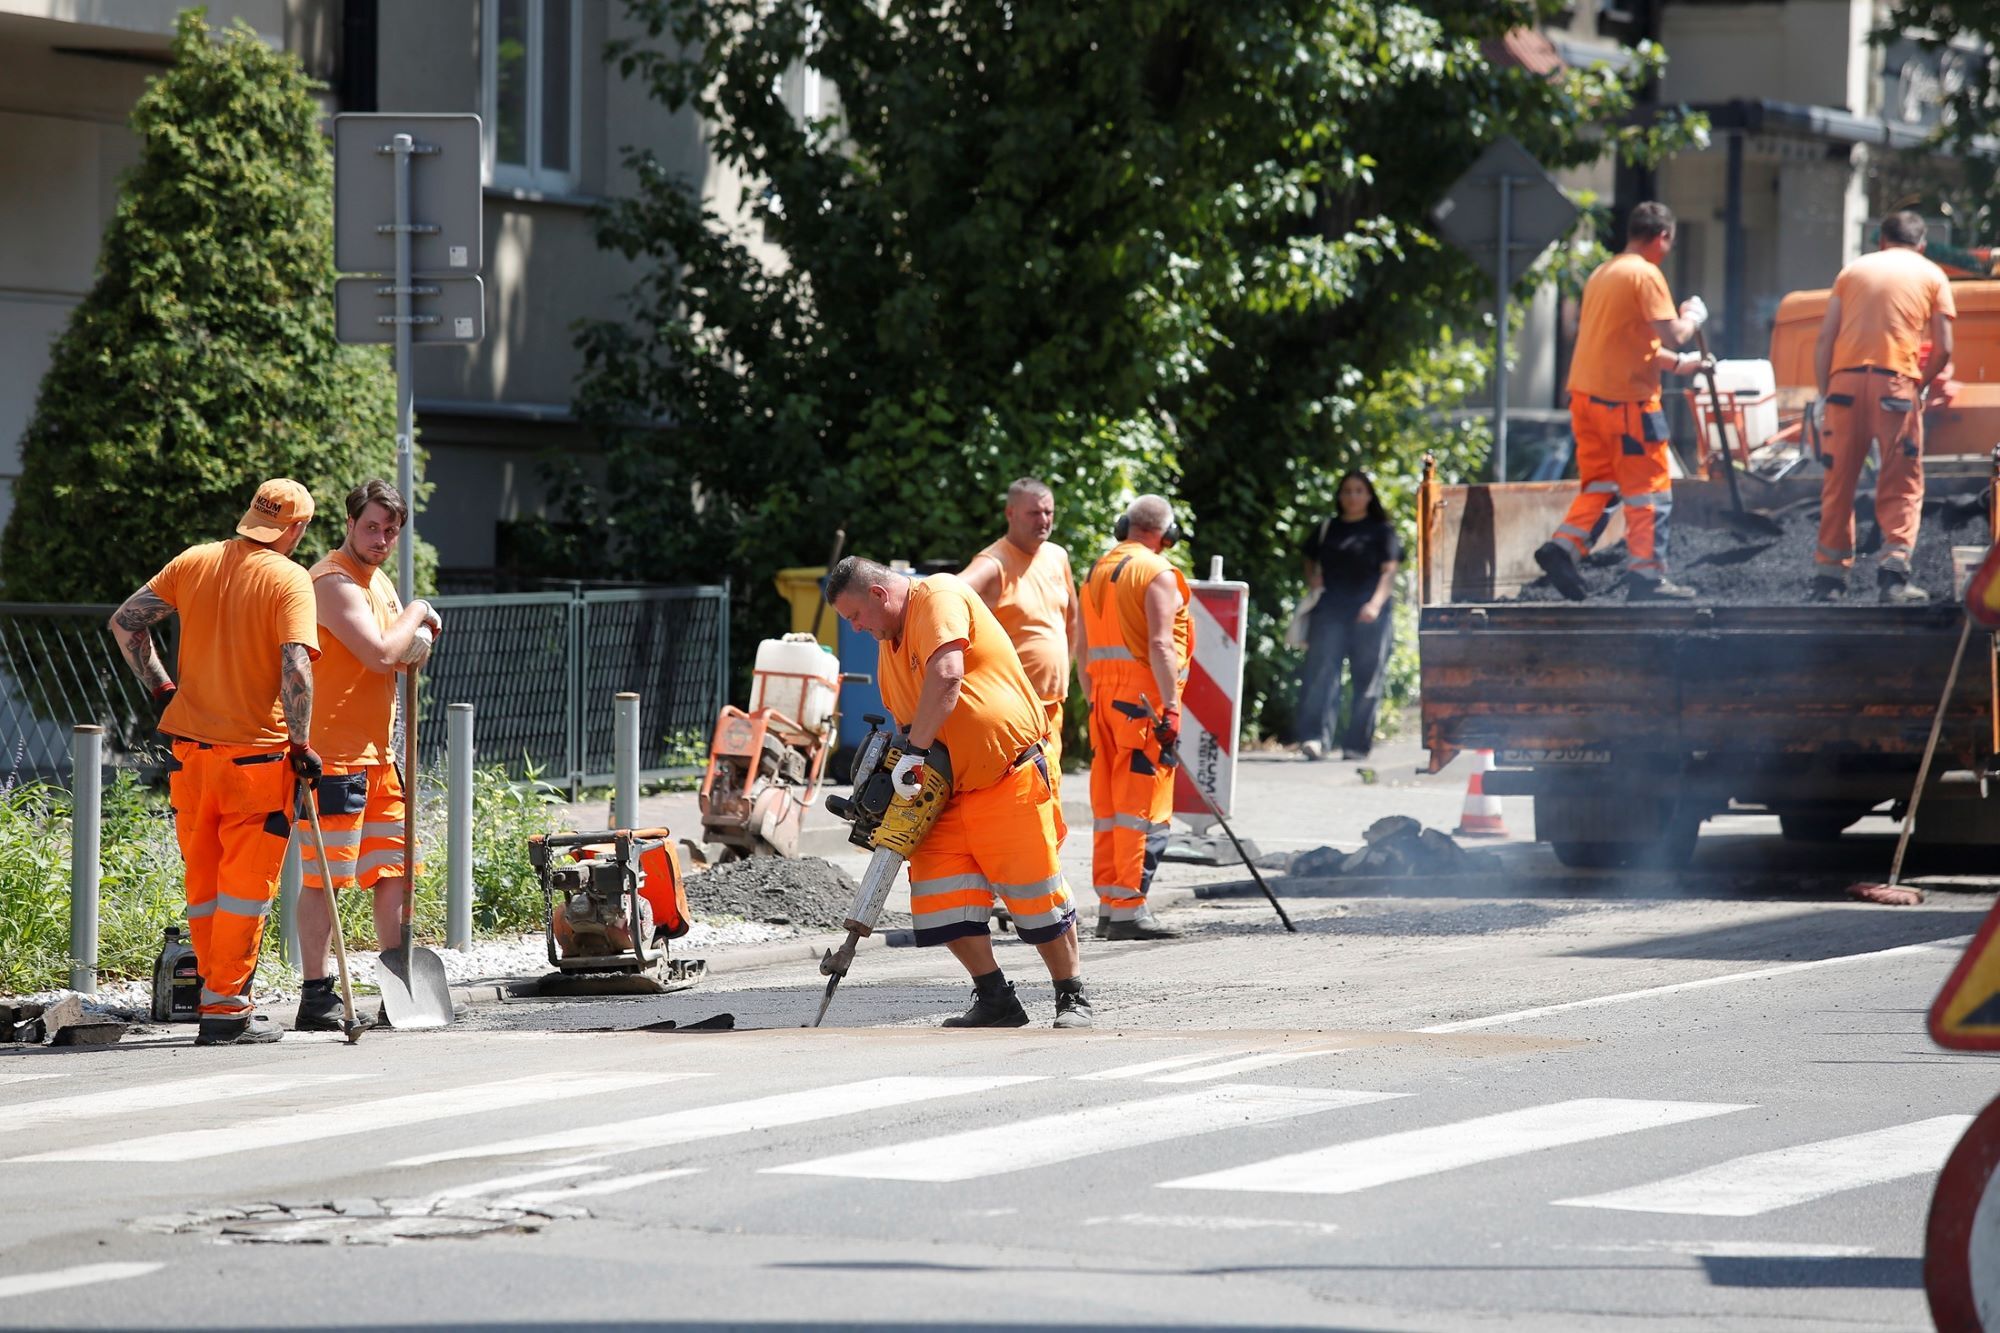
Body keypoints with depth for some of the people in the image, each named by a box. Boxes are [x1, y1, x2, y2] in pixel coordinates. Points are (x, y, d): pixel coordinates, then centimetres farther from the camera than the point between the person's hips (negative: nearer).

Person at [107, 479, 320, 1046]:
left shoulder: (194, 562, 5)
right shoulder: (289, 579, -10)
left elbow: (125, 621, 7)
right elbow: (296, 669, -20)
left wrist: (160, 689, 12)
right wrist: (301, 745, -11)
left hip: (191, 746, 5)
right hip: (258, 754, -5)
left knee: (203, 879, 14)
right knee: (246, 884, 2)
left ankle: (219, 995, 20)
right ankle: (226, 1008, 1)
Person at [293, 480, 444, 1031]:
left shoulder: (379, 581, 18)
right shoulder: (333, 581, -13)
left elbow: (396, 659, 28)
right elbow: (379, 653, -23)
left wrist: (416, 644, 6)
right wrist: (416, 613, -6)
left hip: (377, 753, 10)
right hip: (334, 754, -10)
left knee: (393, 871, 11)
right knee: (324, 874, -8)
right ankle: (315, 999, -7)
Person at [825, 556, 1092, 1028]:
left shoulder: (938, 597, -12)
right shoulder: (888, 650, 17)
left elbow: (946, 674, -27)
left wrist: (915, 751, -27)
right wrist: (891, 794, 10)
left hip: (1010, 778, -8)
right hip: (948, 790, 8)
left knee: (1035, 893, -3)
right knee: (941, 897, -4)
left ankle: (1072, 1000, 12)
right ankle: (995, 1000, 7)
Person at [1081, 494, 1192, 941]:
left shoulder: (1097, 571, 16)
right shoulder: (1156, 573, -8)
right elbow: (1160, 645, -17)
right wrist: (1171, 708, -19)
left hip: (1103, 693, 8)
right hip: (1144, 698, -8)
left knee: (1108, 805, 11)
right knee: (1144, 805, -8)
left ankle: (1108, 906, 13)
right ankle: (1130, 909, -13)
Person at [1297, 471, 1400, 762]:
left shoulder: (1382, 531, 7)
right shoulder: (1325, 530, 17)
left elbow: (1388, 571, -1)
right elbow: (1310, 562, 29)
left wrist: (1375, 604, -16)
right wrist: (1312, 579, 5)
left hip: (1370, 615, -2)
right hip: (1330, 612, 2)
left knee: (1366, 679, 0)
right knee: (1320, 672, -12)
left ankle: (1357, 743, 5)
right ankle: (1313, 737, -21)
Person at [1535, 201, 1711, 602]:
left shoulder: (1603, 273, 17)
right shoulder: (1645, 274, -12)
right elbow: (1671, 334, -18)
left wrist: (1676, 363, 27)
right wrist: (1692, 317, 2)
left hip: (1586, 393, 8)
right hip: (1626, 398, -8)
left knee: (1599, 481, 16)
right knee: (1648, 488, 0)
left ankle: (1564, 547, 0)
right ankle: (1648, 575, 2)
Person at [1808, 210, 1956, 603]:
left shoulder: (1854, 270, 18)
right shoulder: (1932, 276, 12)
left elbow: (1825, 339, 9)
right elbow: (1943, 348, 4)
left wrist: (1823, 393, 9)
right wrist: (1922, 385, 19)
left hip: (1845, 379, 2)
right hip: (1896, 384, -2)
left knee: (1838, 484, 8)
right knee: (1901, 487, 2)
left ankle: (1829, 577, 8)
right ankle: (1893, 573, -12)